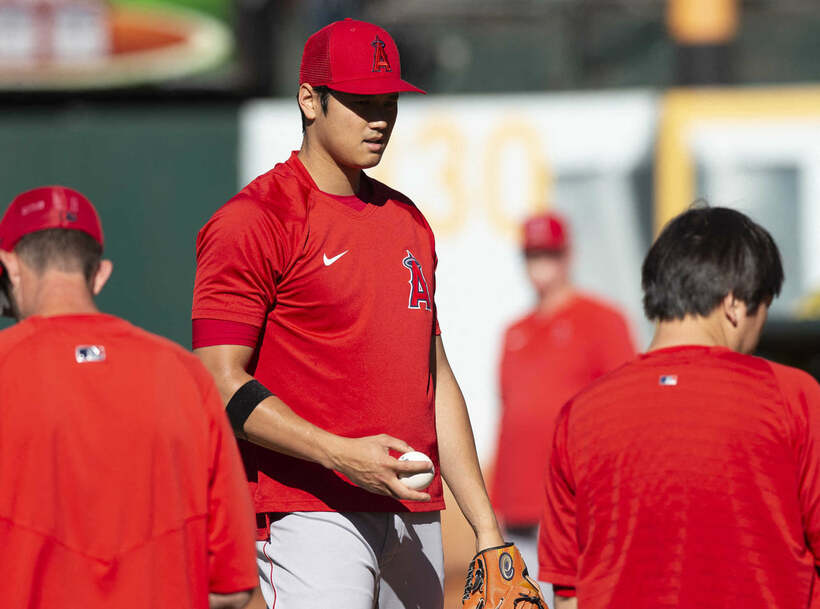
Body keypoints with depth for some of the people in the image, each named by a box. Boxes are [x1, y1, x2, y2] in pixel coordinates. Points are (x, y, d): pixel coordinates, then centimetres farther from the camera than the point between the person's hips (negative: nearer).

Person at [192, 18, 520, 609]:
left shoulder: (407, 220, 18)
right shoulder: (256, 219, -6)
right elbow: (223, 384, -12)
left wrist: (486, 525, 15)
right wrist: (341, 455, -22)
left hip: (414, 510, 7)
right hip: (312, 512, -7)